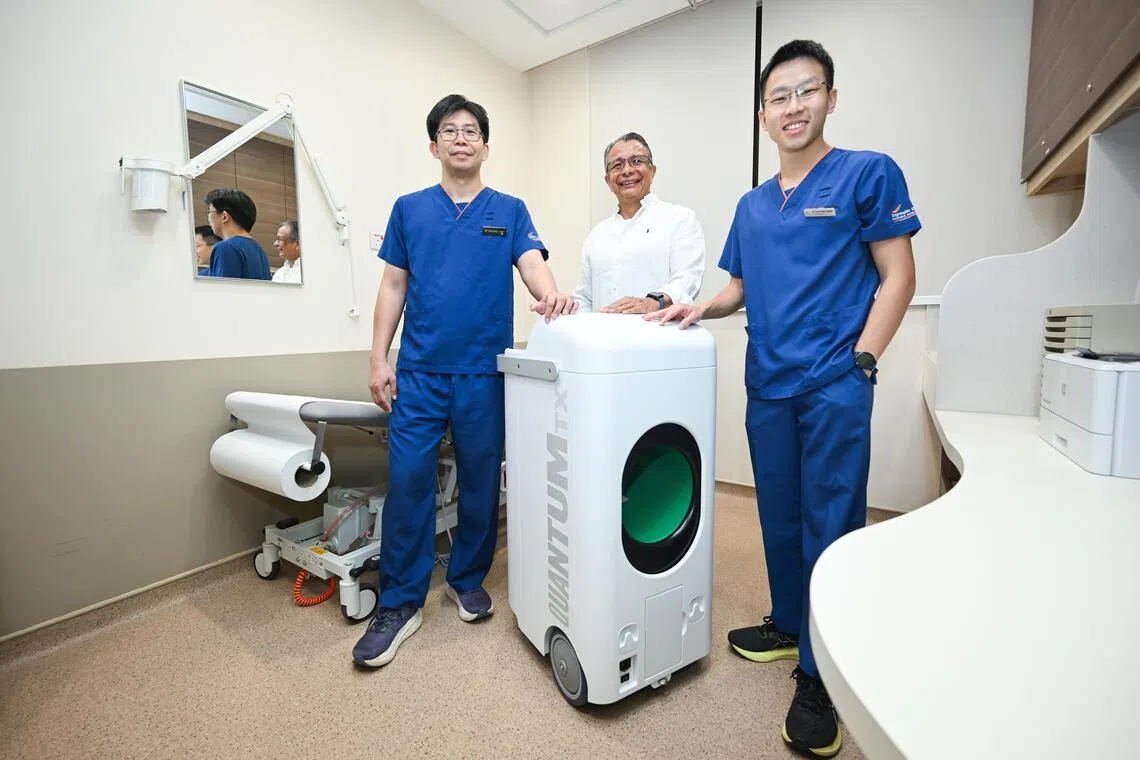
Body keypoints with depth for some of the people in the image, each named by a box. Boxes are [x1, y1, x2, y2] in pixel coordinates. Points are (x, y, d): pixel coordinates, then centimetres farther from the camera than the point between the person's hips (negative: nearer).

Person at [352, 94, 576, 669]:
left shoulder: (510, 211, 9)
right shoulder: (410, 209, 12)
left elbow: (533, 265, -6)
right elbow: (393, 286, 10)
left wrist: (551, 296, -30)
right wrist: (379, 358, 1)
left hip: (485, 372, 0)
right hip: (419, 370, 1)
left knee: (481, 482, 8)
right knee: (407, 482, -2)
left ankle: (468, 579, 30)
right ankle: (399, 603, 14)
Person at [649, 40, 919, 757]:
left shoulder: (868, 173, 2)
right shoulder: (752, 205, 16)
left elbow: (898, 276, -3)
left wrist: (861, 360, -13)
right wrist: (701, 307, 0)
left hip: (835, 384, -5)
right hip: (767, 384, 5)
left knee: (829, 526, 0)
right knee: (780, 518, 15)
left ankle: (821, 678, 16)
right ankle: (788, 626, 34)